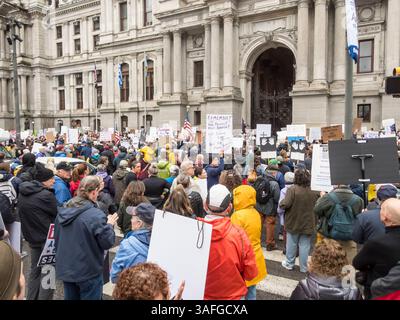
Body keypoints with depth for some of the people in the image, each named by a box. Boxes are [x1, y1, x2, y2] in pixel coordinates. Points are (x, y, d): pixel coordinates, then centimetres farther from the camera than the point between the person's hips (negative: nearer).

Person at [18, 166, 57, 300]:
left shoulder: (22, 193, 3)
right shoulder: (46, 195, -22)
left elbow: (21, 214, 12)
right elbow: (58, 213, -13)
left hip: (31, 236, 8)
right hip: (47, 237, -8)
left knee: (35, 270, 19)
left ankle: (31, 298, 28)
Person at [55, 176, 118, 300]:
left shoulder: (62, 211, 0)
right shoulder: (96, 215, -24)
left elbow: (56, 238, 13)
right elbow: (107, 242, -17)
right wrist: (109, 225, -1)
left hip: (65, 269, 7)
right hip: (89, 271, -6)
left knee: (70, 297, 22)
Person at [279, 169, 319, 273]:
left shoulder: (292, 190, -19)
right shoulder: (314, 192, -5)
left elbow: (285, 205, -23)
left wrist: (281, 203, -4)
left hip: (293, 223, -2)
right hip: (308, 224, 2)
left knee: (291, 244, 15)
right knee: (304, 246, 12)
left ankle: (289, 263, 29)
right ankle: (304, 267, 21)